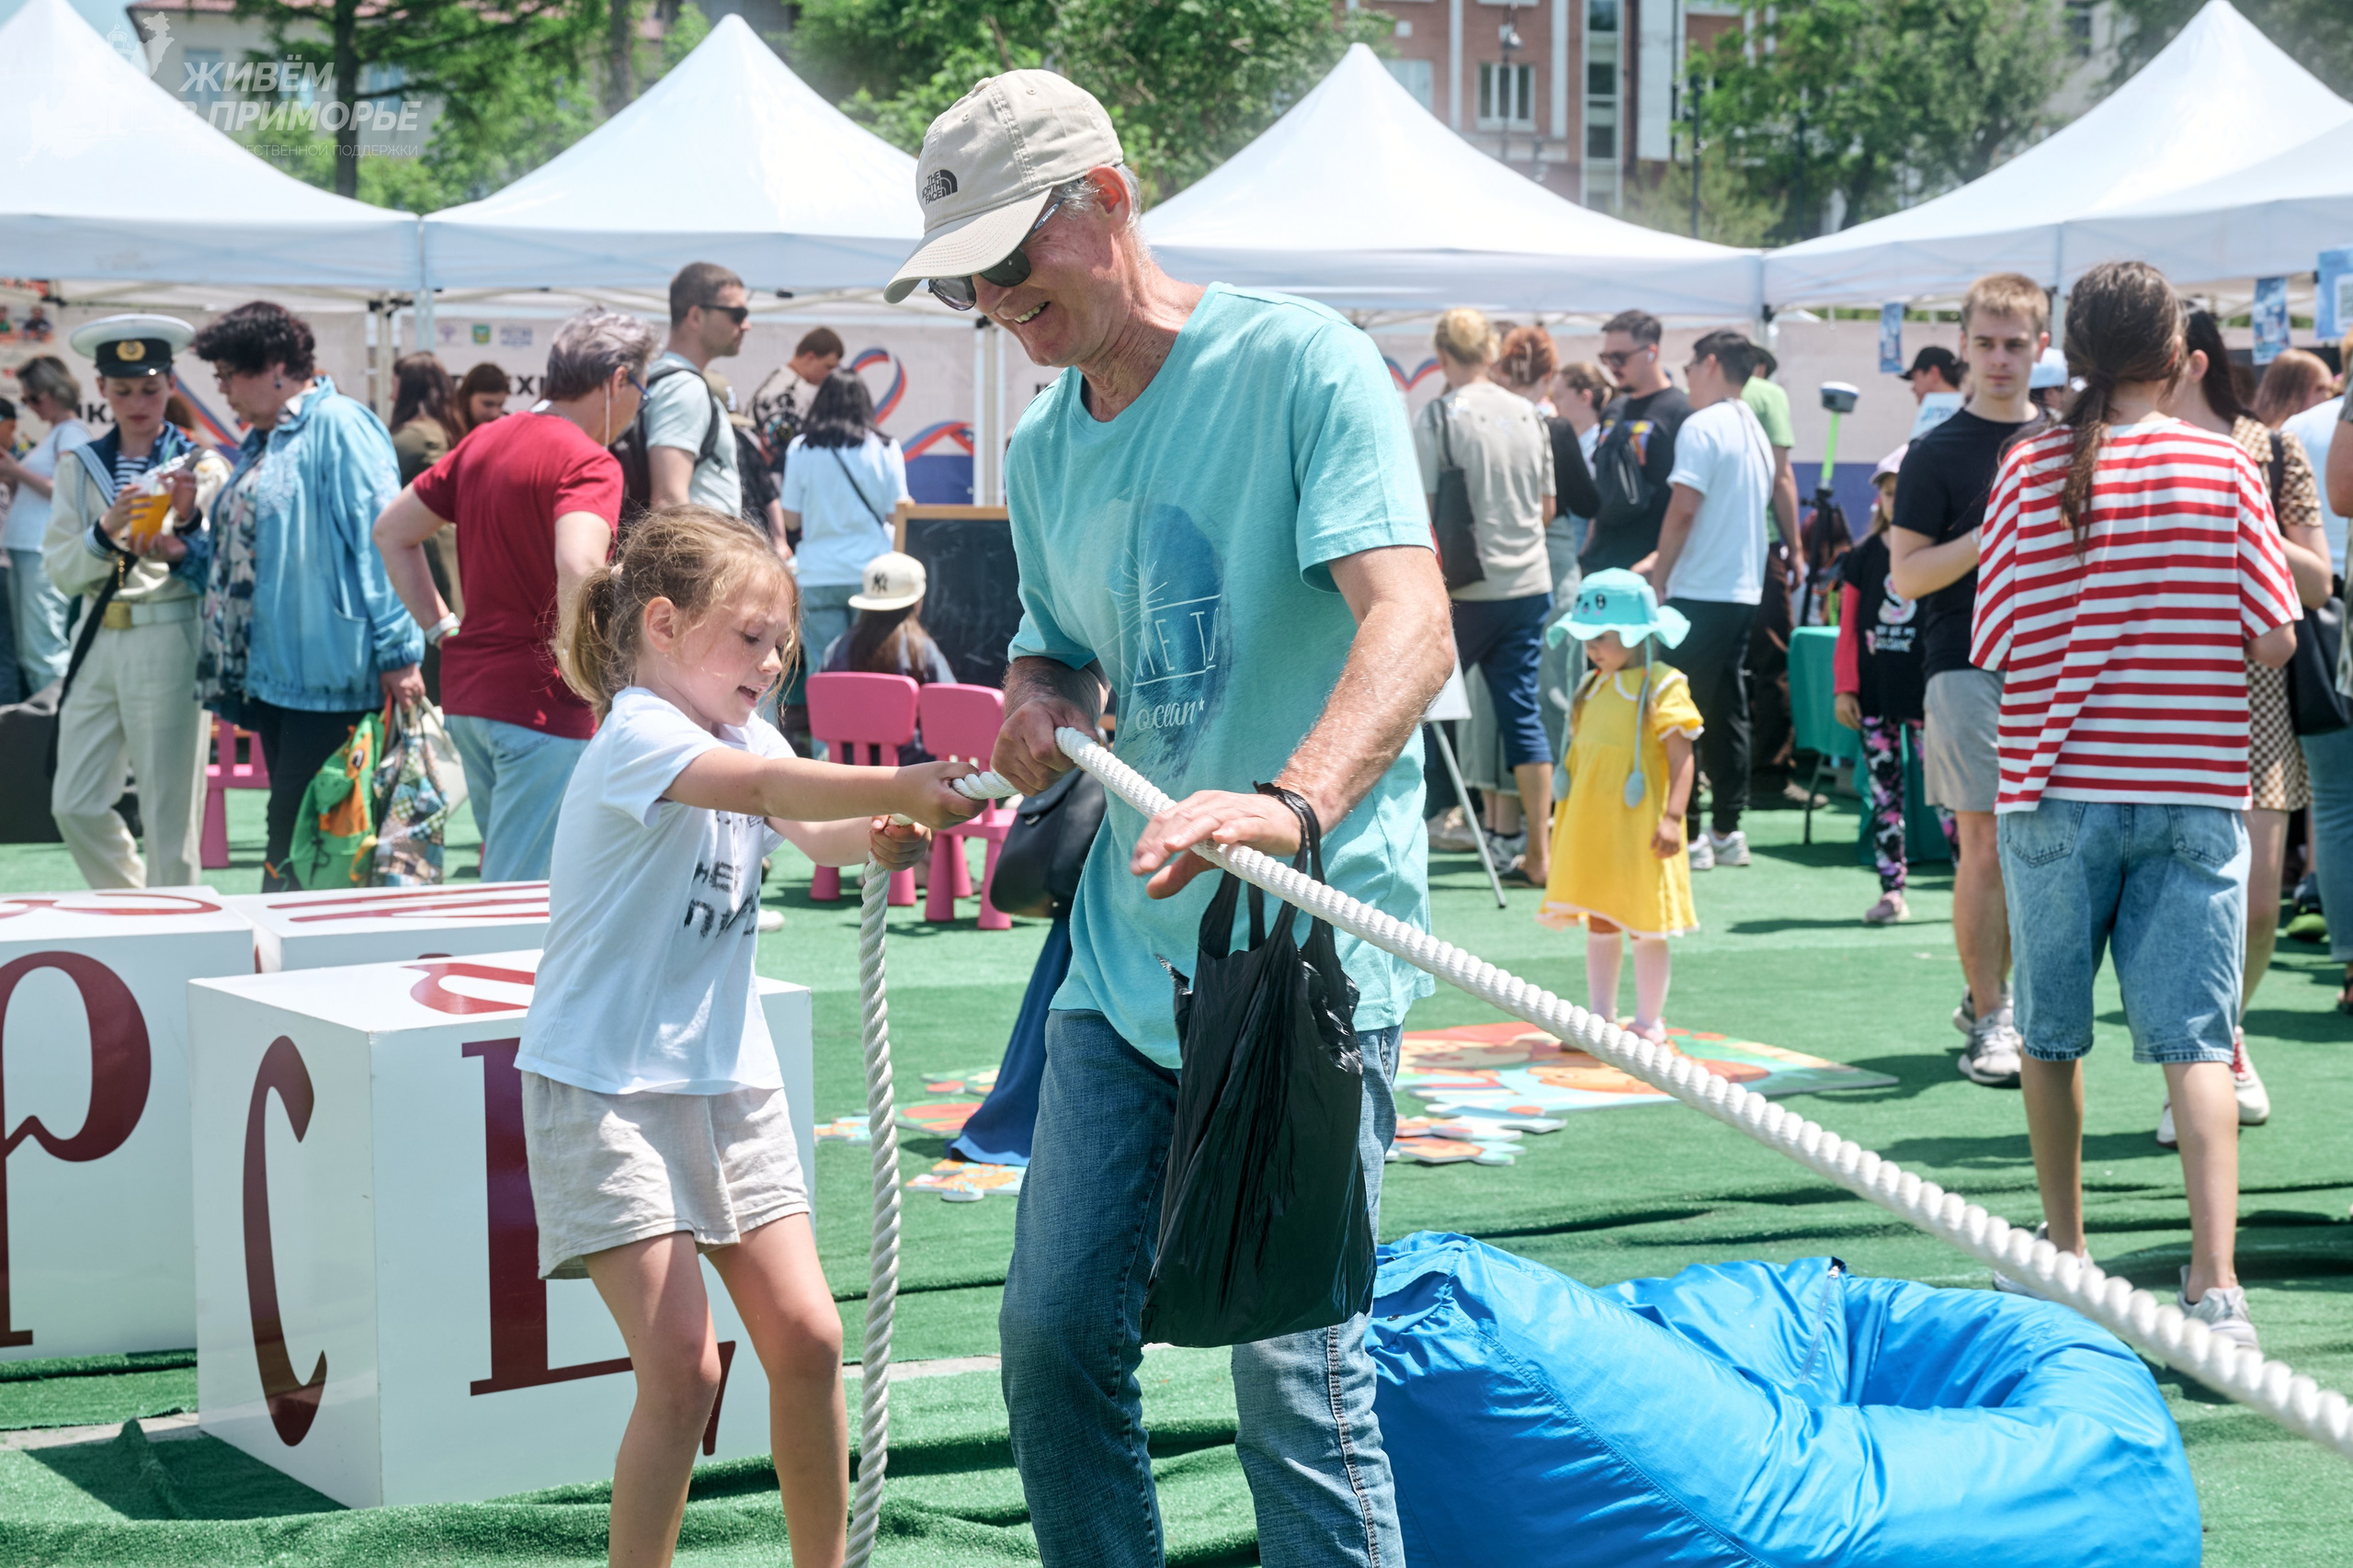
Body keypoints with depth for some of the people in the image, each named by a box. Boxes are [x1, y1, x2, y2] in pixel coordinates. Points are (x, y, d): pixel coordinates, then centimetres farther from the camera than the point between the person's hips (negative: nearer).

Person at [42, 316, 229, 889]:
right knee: (75, 806, 5)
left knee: (170, 813, -2)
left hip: (170, 643, -4)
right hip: (98, 644, 4)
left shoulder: (201, 467, 2)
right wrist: (107, 531, -13)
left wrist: (188, 522, -21)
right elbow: (60, 571, 4)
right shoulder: (80, 467, 11)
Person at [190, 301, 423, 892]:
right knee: (290, 827, 11)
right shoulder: (260, 442, 20)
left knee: (295, 845, -10)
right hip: (273, 670, 10)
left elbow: (381, 542, -16)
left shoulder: (338, 425, -10)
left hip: (329, 677, -10)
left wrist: (397, 653, -20)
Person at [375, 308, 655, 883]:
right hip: (542, 703, -9)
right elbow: (577, 567, -32)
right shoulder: (588, 463, -14)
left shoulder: (484, 442, 12)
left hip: (466, 692, 9)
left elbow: (391, 531, 19)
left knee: (502, 868, 20)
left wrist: (443, 628, 14)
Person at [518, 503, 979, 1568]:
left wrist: (879, 835, -18)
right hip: (608, 1087, -7)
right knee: (682, 1363, -13)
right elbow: (765, 788, -34)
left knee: (806, 1338, 2)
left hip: (729, 1081, 8)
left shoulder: (747, 734, 10)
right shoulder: (637, 736, -16)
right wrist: (903, 789, -45)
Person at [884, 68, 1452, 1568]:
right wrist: (1037, 702, -2)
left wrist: (1293, 801, -43)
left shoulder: (1300, 363, -11)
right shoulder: (1040, 447, 12)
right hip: (1126, 954, 7)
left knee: (1294, 1363, -8)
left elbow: (1413, 624, -24)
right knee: (1055, 1333, 8)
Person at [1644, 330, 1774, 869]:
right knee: (1729, 713, 11)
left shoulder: (1701, 427, -11)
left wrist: (1659, 578, -8)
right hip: (1745, 591, 8)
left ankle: (1686, 834, -3)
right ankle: (1728, 830, 14)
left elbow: (1684, 509, -18)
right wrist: (1660, 562, 23)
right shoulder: (1754, 430, 15)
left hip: (1700, 594, -8)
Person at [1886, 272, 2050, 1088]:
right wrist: (1990, 536, -17)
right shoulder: (1938, 453, -1)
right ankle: (1990, 1020, 0)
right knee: (1984, 847, -7)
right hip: (1968, 667, -4)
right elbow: (1906, 575, -6)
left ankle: (1988, 995, 21)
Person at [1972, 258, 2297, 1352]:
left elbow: (1998, 644, -5)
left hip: (2059, 788, 0)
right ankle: (2214, 1283, -14)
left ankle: (2065, 1249, 28)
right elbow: (2273, 638, -4)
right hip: (2195, 792, 0)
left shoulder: (2031, 470, -4)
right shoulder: (2222, 466, -3)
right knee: (2194, 1039, -2)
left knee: (2052, 1033, 16)